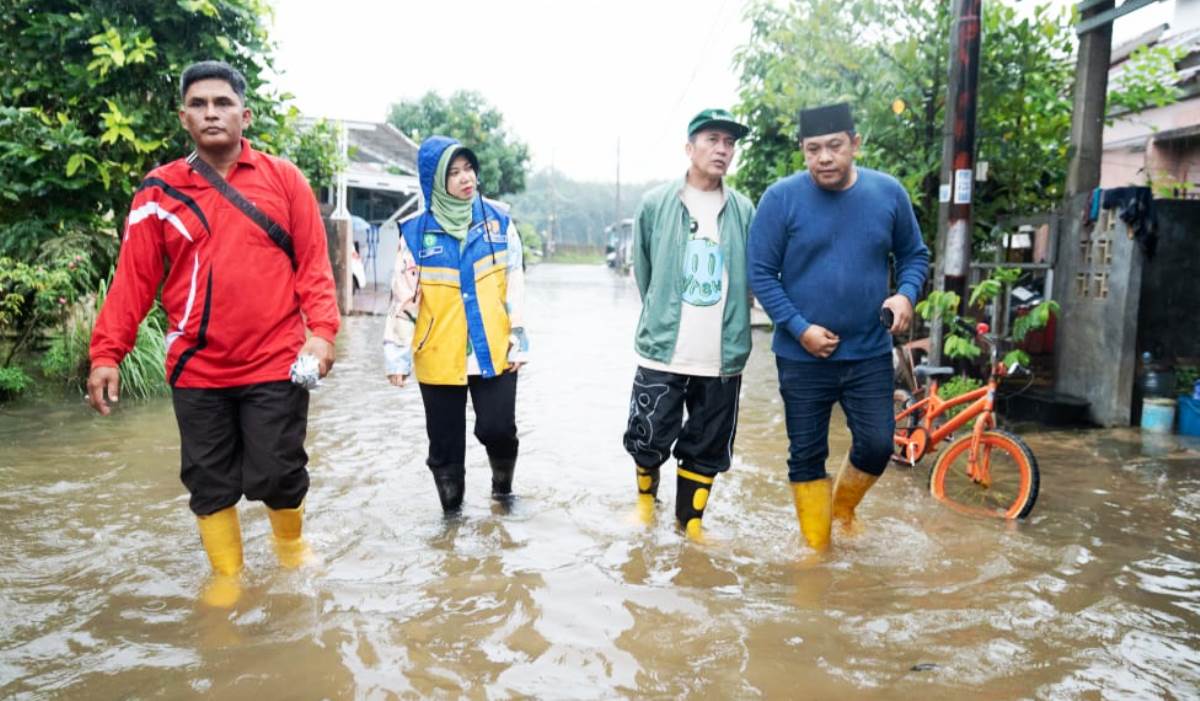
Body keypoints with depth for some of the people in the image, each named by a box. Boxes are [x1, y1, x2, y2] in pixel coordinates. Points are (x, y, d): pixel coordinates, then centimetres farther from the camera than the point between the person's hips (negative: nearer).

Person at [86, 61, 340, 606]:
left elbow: (313, 263, -2)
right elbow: (133, 279, 3)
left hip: (275, 364, -2)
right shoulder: (159, 191, 4)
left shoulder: (283, 180, 1)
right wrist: (106, 352, -3)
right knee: (210, 482, 10)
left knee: (275, 475, 1)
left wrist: (321, 330, -14)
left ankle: (291, 545, 33)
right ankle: (226, 575, 30)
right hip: (197, 370, 2)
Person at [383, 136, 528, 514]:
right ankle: (452, 510, 29)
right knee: (445, 444, 8)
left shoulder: (498, 221, 2)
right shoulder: (416, 232, -2)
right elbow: (403, 296, 0)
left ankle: (502, 483, 27)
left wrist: (518, 339, 2)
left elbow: (515, 285, 5)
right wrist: (397, 351, -3)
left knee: (497, 428, -5)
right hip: (439, 357, 0)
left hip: (493, 352, 0)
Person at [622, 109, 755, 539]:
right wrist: (662, 320, 9)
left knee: (707, 450, 11)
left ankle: (690, 523, 30)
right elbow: (643, 270, 8)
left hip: (722, 358, 2)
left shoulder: (744, 211, 3)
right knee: (648, 440, 5)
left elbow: (753, 278, 10)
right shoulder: (656, 203, 0)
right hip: (662, 354, -1)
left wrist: (727, 321, 7)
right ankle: (646, 499, 35)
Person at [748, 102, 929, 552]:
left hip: (870, 354, 2)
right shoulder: (781, 199, -9)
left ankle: (843, 508, 37)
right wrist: (800, 329, -15)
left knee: (877, 446, 6)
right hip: (802, 356, -2)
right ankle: (816, 546, 25)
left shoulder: (888, 193, -1)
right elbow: (761, 273, -7)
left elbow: (914, 254, 11)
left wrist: (906, 294, -9)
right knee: (807, 456, 8)